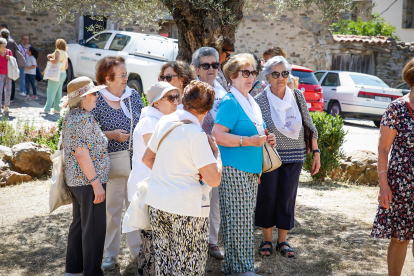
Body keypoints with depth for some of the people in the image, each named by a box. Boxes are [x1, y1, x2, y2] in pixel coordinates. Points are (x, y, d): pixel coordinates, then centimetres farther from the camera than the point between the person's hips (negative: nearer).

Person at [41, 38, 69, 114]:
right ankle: (57, 109, 15)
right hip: (63, 74, 9)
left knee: (51, 92, -8)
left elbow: (55, 61, -26)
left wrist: (49, 58, -11)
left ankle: (47, 109, -9)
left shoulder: (58, 51, -12)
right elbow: (66, 66, 17)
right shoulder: (65, 53, 14)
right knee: (58, 92, 13)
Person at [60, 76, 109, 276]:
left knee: (79, 223, 19)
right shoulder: (84, 119, -20)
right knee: (94, 228, -1)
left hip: (75, 180, 10)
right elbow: (82, 154, -24)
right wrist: (96, 184, -22)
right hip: (88, 181, -10)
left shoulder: (69, 117, 11)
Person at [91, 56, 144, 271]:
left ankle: (136, 249, 27)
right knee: (112, 208, 5)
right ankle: (110, 254, 20)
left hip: (136, 161, 4)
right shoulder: (97, 101, -10)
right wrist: (112, 134, -19)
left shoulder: (133, 95, 3)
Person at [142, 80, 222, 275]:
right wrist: (216, 152, -4)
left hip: (157, 202, 7)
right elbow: (214, 180, -18)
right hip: (187, 207, -7)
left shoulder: (164, 122, 4)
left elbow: (147, 159, 17)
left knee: (163, 260, 16)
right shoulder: (196, 134, -16)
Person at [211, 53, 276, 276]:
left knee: (245, 219, 13)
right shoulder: (230, 102, -11)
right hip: (234, 169, -9)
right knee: (239, 219, -5)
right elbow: (217, 135, -20)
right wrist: (249, 141, -24)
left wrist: (264, 139, 10)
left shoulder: (251, 103, 18)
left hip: (250, 169, 9)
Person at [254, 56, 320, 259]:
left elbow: (309, 126, 7)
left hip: (294, 157, 2)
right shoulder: (260, 100, -6)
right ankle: (267, 240, 23)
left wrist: (316, 153, 4)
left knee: (287, 198, 7)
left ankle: (282, 241, 20)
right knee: (267, 196, 5)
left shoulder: (297, 97, 2)